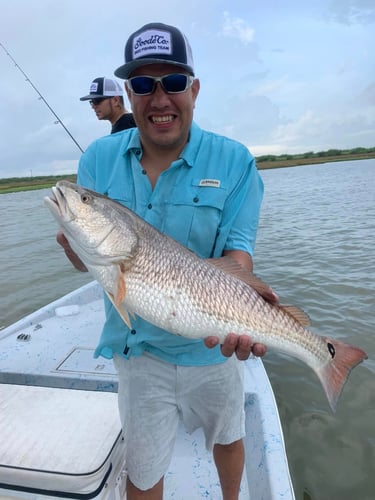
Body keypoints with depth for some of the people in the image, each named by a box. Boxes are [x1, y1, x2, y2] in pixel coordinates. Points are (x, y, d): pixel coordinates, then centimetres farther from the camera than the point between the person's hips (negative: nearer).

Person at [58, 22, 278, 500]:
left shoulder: (233, 161, -12)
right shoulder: (99, 158, -6)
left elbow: (238, 251, -15)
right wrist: (75, 244, -29)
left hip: (213, 345, 1)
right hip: (137, 347, 1)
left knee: (227, 438, 29)